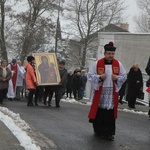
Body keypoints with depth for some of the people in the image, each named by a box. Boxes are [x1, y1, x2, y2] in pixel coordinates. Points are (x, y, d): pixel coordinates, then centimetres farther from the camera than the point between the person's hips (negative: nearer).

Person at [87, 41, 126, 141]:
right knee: (99, 112, 3)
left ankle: (109, 133, 4)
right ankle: (98, 130, 18)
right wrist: (100, 77, -16)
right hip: (100, 92, -1)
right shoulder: (98, 64, -1)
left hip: (112, 93, 1)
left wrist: (117, 78, -11)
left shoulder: (118, 64, 4)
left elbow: (124, 76, 9)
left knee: (110, 113, -2)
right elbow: (90, 76, 0)